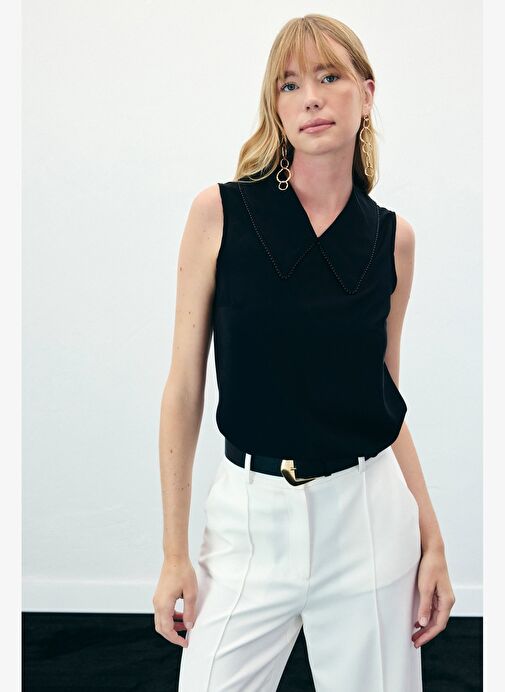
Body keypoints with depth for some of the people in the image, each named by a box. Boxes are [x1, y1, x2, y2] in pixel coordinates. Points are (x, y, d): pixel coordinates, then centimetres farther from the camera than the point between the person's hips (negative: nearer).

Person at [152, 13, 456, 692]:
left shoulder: (391, 236, 2)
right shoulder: (220, 211, -5)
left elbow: (389, 399, 9)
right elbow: (184, 387, -3)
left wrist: (432, 540, 6)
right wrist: (174, 552, -3)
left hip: (369, 515, 2)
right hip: (252, 516, -1)